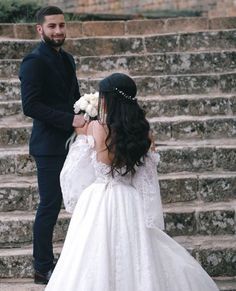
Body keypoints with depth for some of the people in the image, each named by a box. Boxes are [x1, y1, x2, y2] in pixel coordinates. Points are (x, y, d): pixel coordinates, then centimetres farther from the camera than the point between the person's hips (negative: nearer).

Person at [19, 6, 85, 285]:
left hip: (71, 142, 8)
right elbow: (30, 106, -20)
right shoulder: (34, 62, -12)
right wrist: (71, 120, -22)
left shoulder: (67, 58, 14)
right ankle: (43, 269, 10)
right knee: (50, 205, -2)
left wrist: (83, 119, 3)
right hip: (50, 146, -8)